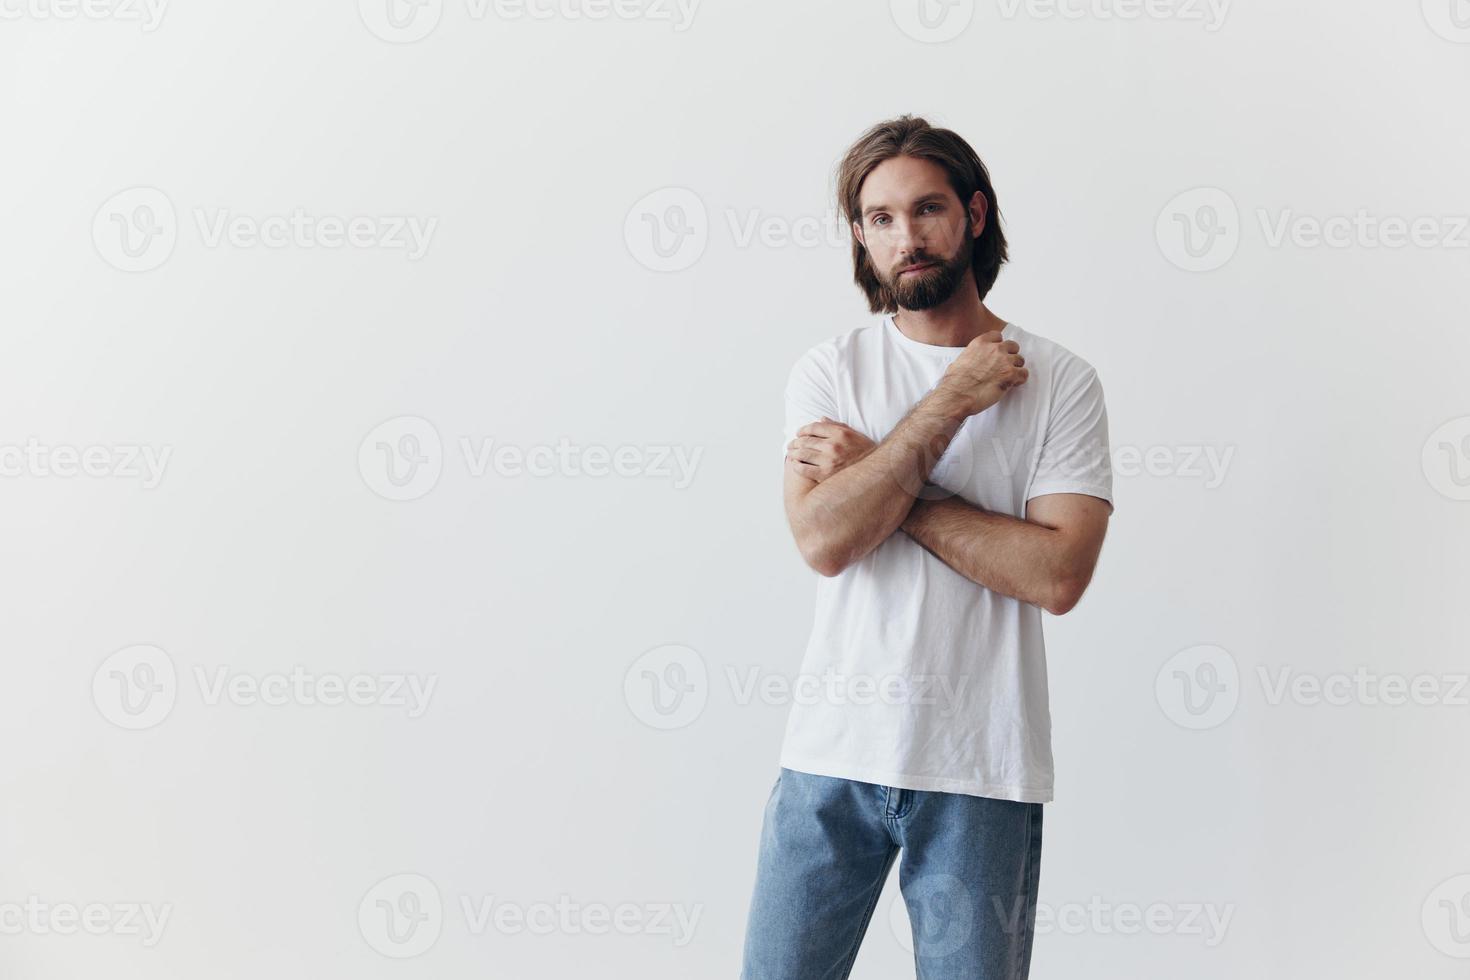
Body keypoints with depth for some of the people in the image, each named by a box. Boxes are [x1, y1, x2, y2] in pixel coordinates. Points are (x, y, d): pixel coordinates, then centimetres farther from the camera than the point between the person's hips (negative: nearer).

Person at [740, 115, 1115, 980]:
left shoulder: (1059, 380, -1)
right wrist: (951, 402, -12)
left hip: (982, 771, -1)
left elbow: (1058, 573, -13)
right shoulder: (829, 371, 3)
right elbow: (824, 539, -13)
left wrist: (885, 489, -12)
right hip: (834, 750, 1)